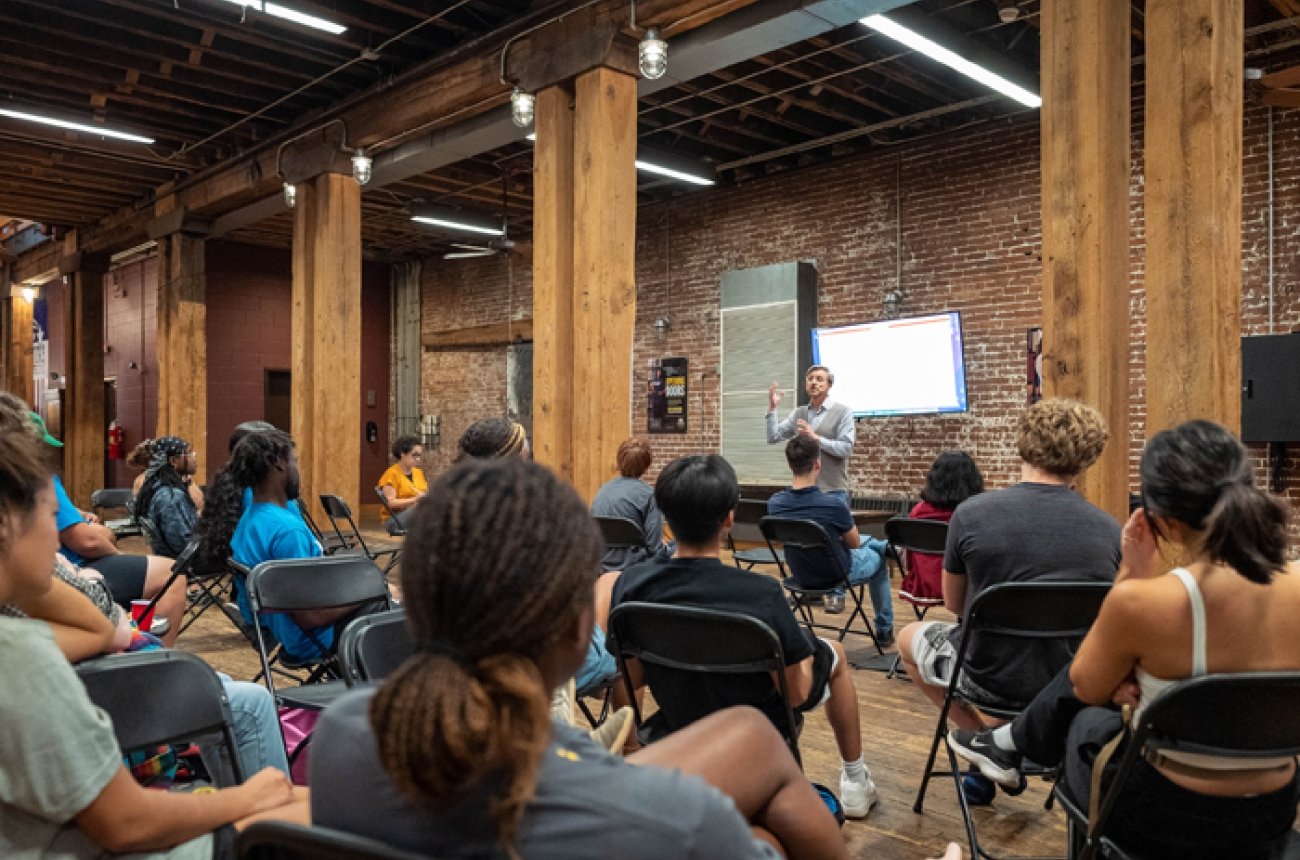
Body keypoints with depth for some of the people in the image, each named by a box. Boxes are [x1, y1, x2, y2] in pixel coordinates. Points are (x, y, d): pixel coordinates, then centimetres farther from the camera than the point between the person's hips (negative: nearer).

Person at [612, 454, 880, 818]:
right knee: (834, 653, 25)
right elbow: (797, 693, -21)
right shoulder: (761, 595, -34)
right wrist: (798, 645, 0)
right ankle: (855, 783, 40)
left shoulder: (630, 583, -23)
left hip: (679, 720, 4)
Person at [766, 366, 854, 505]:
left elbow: (846, 449, -12)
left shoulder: (843, 412, -2)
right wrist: (772, 409, -5)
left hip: (833, 492, -4)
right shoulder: (798, 413, 10)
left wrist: (815, 438, -17)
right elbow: (773, 438, 5)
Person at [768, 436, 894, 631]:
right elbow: (854, 543, -12)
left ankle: (835, 595, 31)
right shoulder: (832, 505, -33)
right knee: (878, 556, 29)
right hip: (837, 575, -5)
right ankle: (884, 629, 39)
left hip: (801, 575, 6)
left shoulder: (774, 503, -19)